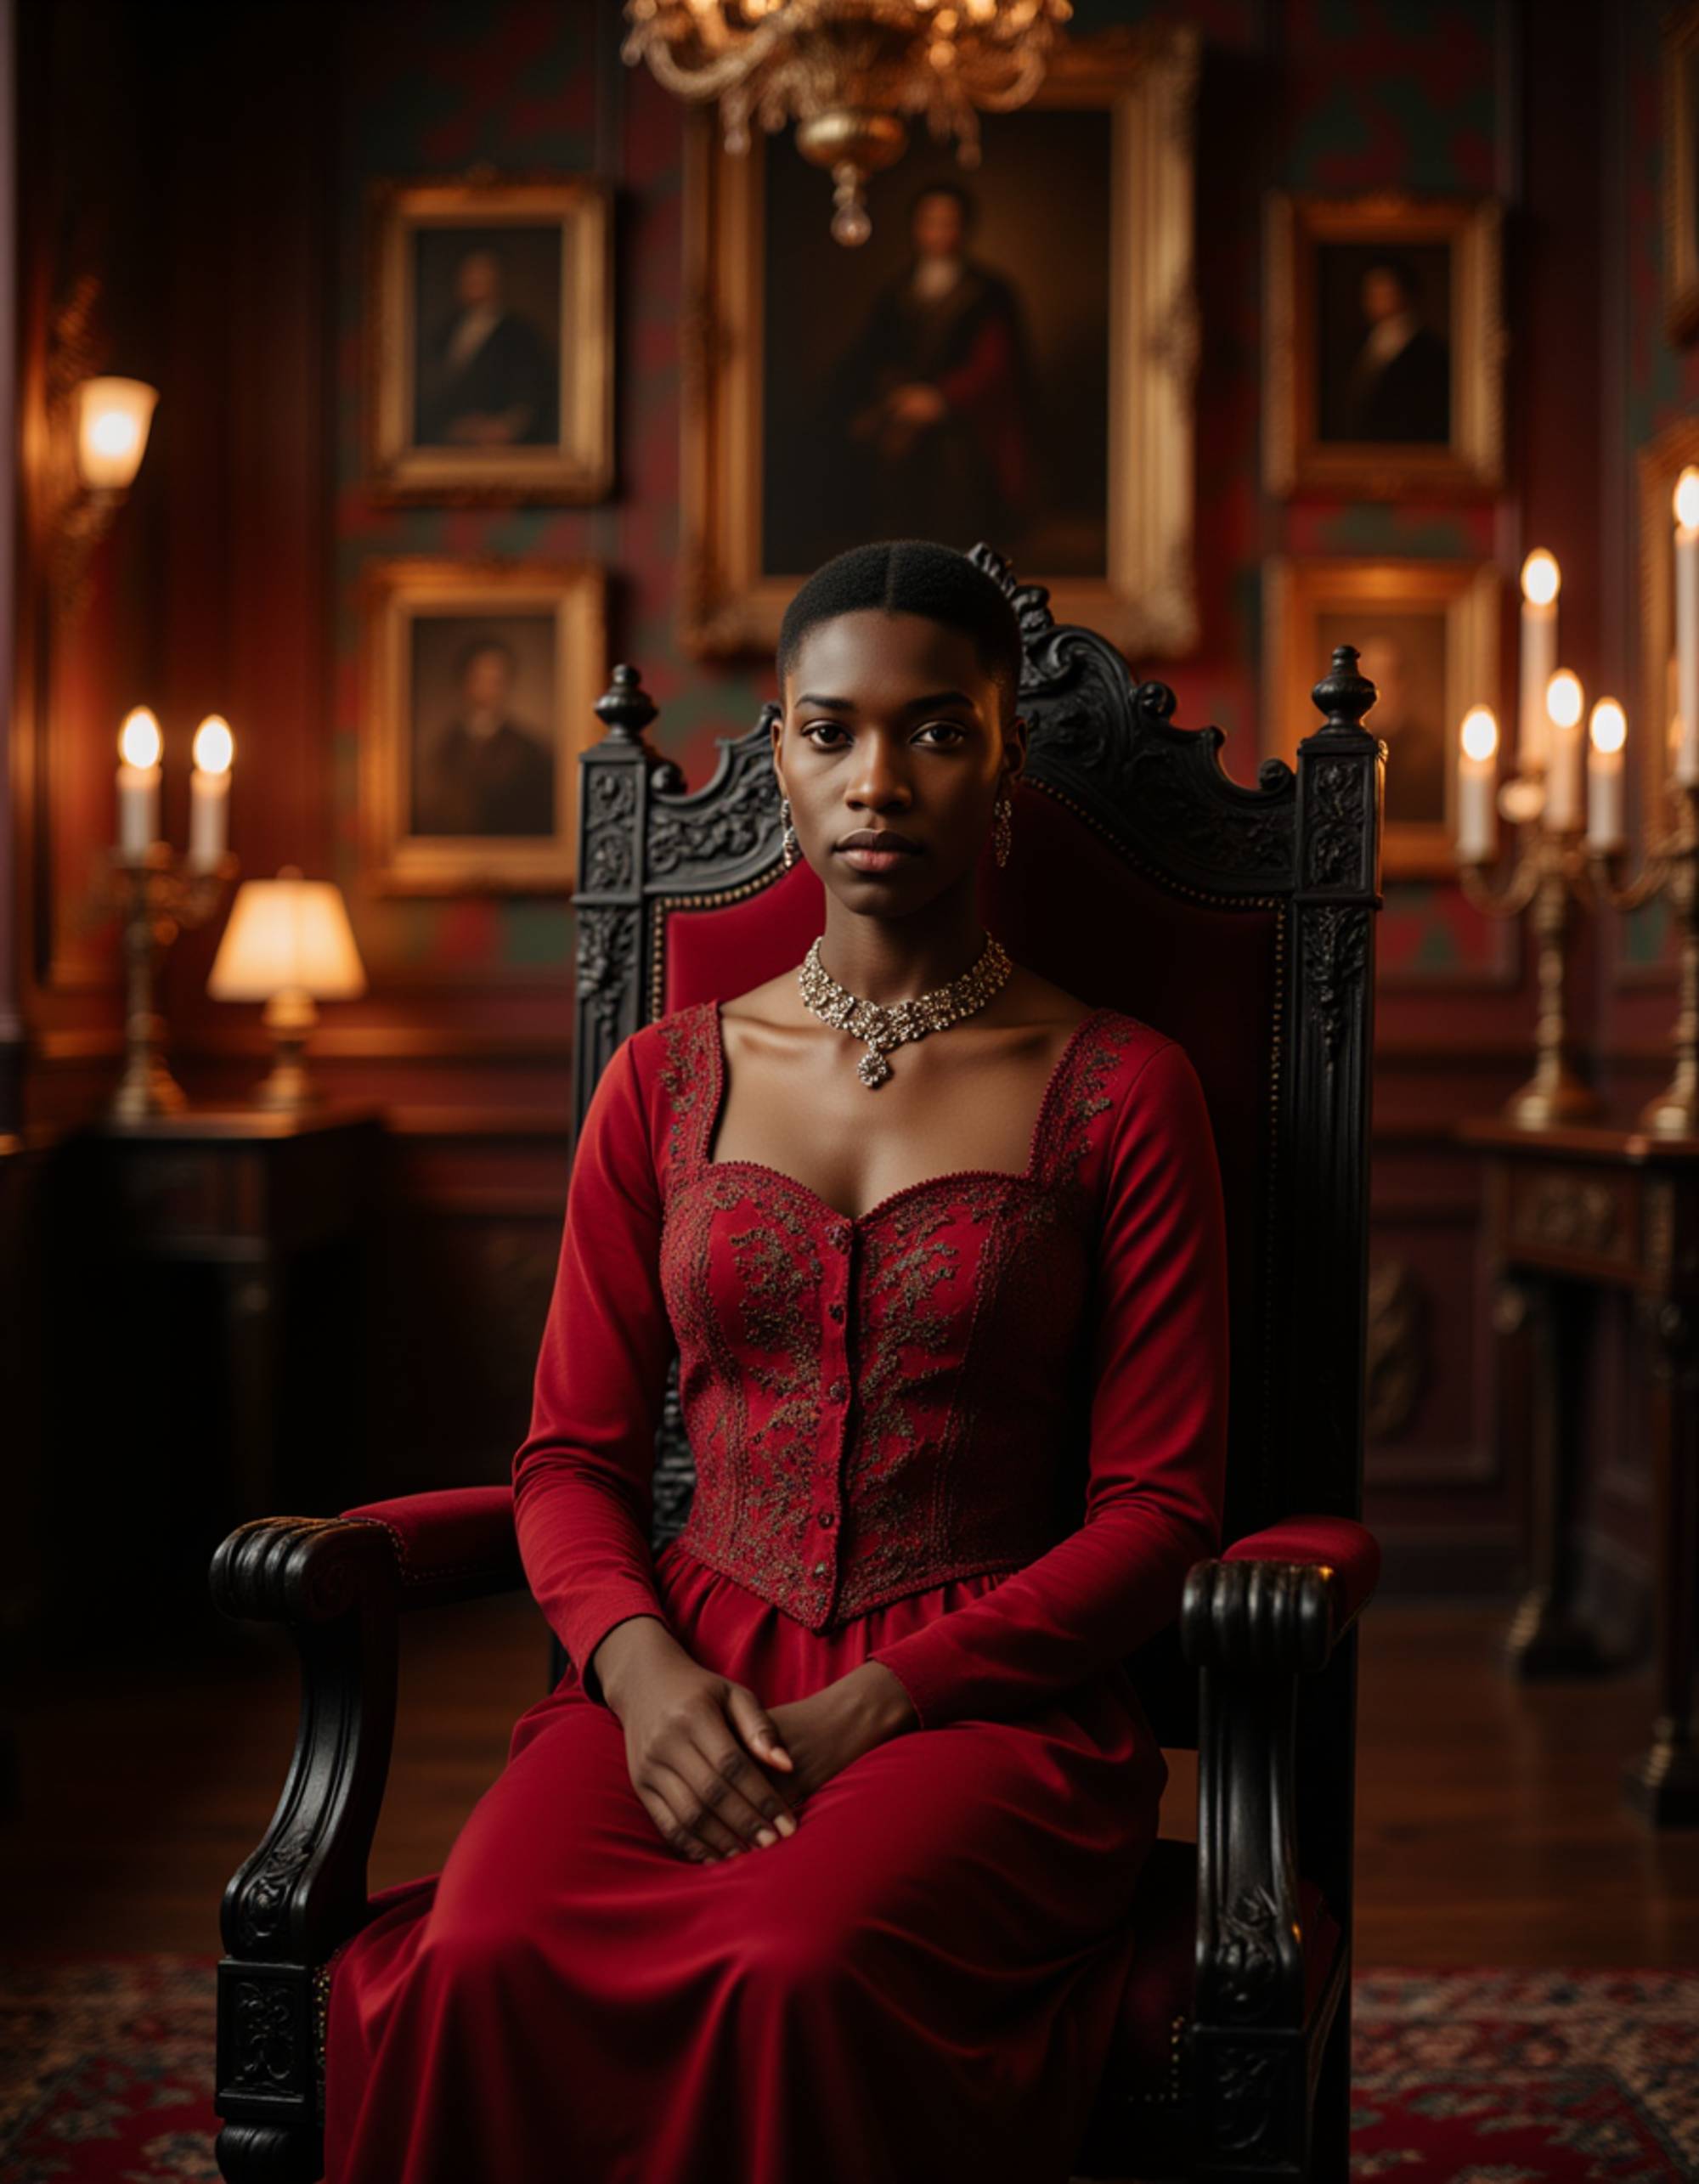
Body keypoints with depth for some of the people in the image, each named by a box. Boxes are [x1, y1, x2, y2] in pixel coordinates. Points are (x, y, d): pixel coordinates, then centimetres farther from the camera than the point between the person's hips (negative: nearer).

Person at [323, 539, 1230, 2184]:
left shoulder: (1120, 1092, 4)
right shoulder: (664, 1087, 13)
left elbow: (1158, 1506, 0)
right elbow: (572, 1454, 12)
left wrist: (873, 1706, -13)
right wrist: (645, 1667, -10)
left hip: (992, 1695, -2)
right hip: (690, 1669, 3)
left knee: (798, 1973, -35)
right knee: (479, 1963, -29)